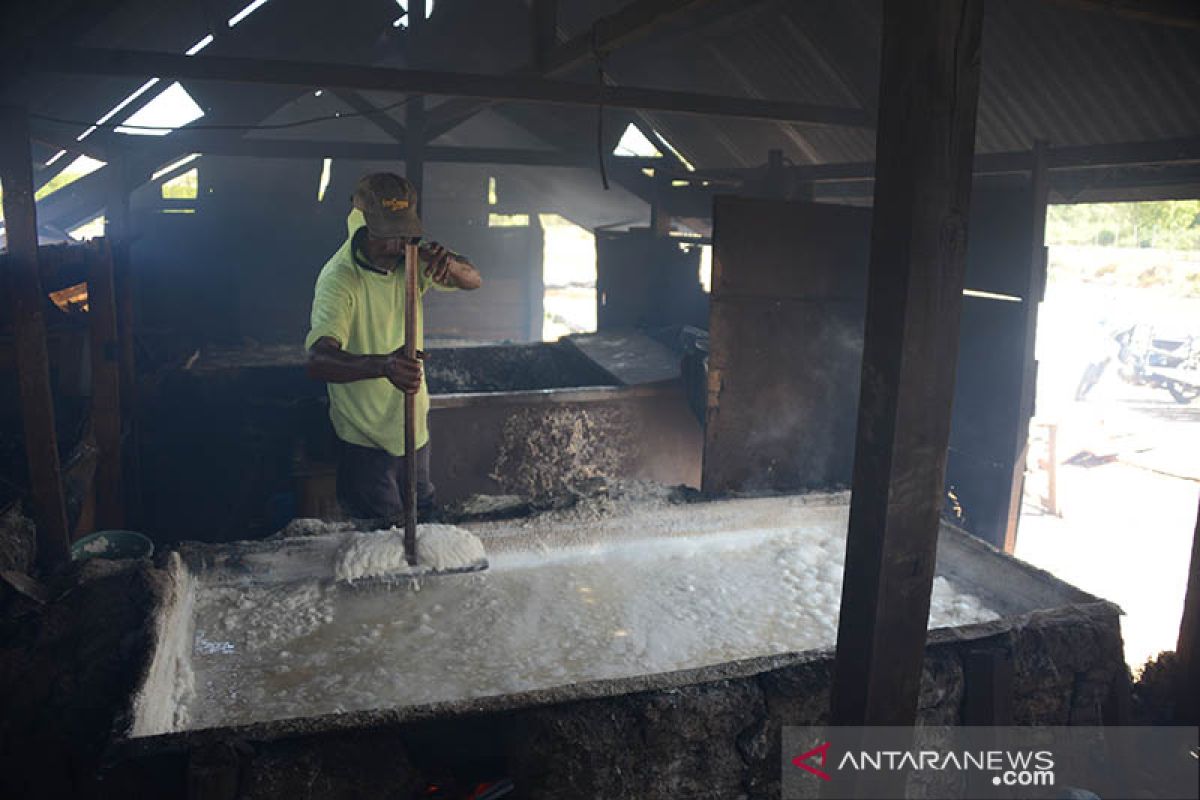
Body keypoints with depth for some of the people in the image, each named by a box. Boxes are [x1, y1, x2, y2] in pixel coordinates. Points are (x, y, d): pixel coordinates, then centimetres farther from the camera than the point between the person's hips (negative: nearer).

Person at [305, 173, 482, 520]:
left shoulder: (409, 257, -4)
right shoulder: (339, 279, -25)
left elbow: (473, 279, -3)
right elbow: (318, 359, -38)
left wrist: (446, 262, -27)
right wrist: (383, 365, -57)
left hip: (414, 427, 6)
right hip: (365, 442, -6)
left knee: (423, 523, 22)